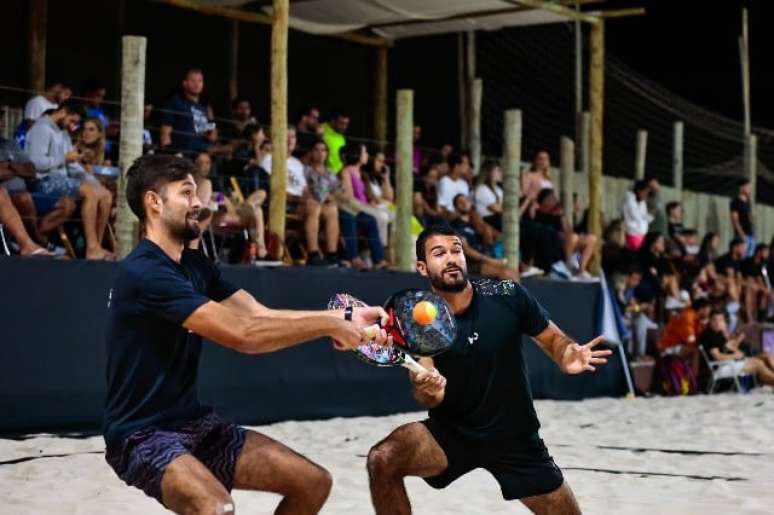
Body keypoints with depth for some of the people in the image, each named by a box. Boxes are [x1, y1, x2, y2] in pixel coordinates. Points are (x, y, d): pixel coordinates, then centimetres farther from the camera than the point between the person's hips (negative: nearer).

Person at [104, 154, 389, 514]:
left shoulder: (195, 265, 10)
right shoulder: (144, 272, -21)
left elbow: (262, 316, 4)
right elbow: (242, 334, -26)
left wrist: (346, 319, -6)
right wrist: (329, 325, -18)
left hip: (197, 423, 9)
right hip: (144, 435, -9)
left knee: (313, 482, 3)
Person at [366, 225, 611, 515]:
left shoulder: (508, 296, -13)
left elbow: (552, 338, 0)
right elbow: (430, 398, -20)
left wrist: (567, 357, -23)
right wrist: (427, 390, -45)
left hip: (515, 436, 1)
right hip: (451, 433, -1)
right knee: (382, 459, -26)